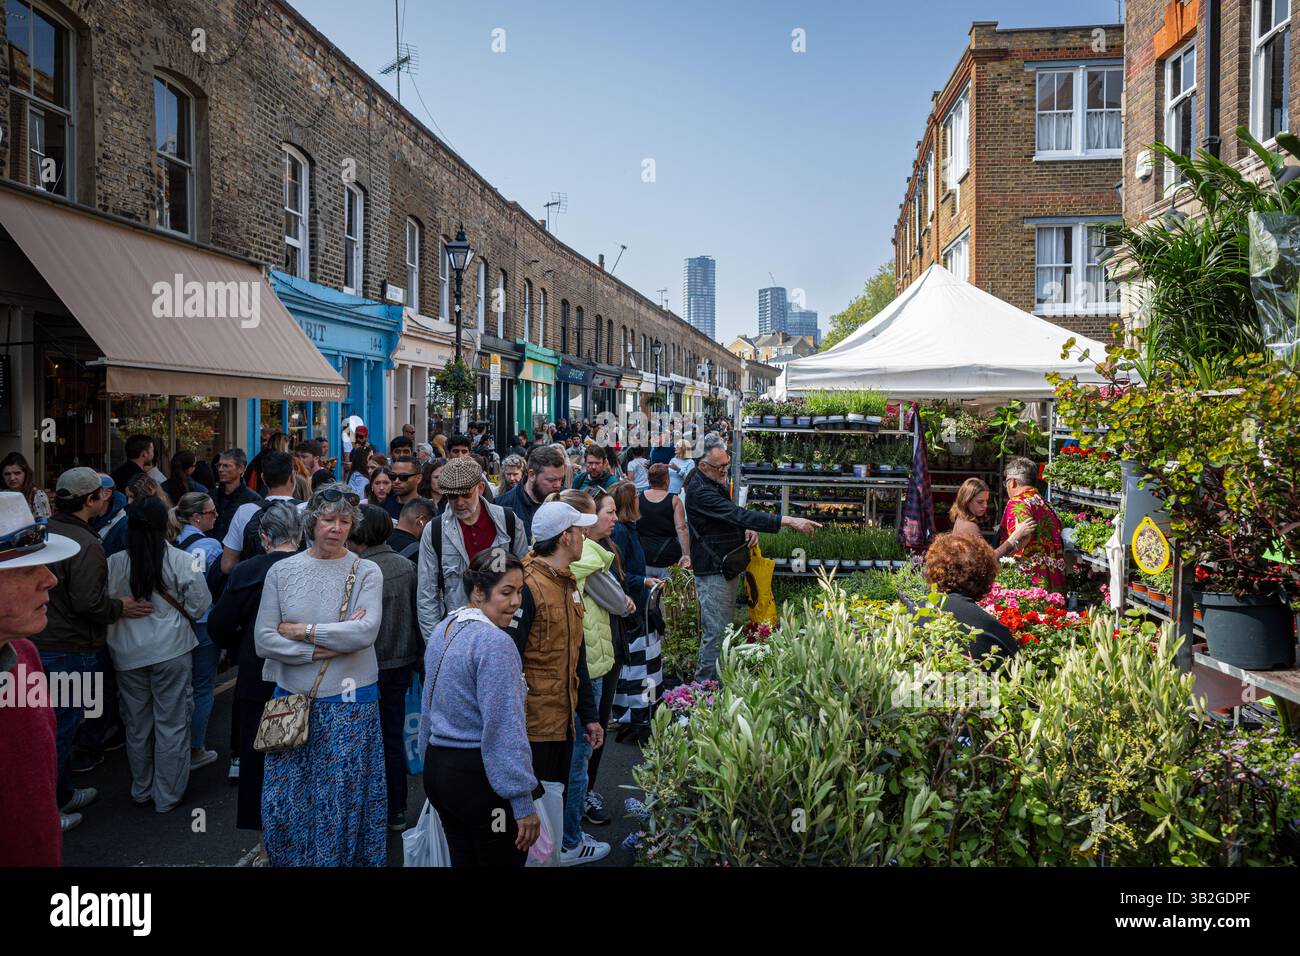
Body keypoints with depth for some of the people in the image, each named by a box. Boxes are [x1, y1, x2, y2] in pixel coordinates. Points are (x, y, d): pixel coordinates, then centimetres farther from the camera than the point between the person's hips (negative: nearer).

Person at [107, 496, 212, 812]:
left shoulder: (114, 563, -9)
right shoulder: (181, 561, -13)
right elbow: (198, 607, -6)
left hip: (128, 655, 3)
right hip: (171, 651, -2)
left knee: (137, 724, 16)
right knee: (171, 724, 9)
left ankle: (141, 791, 31)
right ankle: (167, 796, 17)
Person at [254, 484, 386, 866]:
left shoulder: (366, 572, -3)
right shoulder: (282, 570, 3)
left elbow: (366, 631, -17)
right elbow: (264, 640, -3)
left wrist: (302, 630, -12)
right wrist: (321, 650, -13)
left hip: (349, 703, -2)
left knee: (342, 803, 6)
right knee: (282, 805, 7)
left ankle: (343, 859, 25)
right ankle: (286, 860, 30)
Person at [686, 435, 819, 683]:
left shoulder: (715, 483, 12)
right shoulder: (699, 490, -22)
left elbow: (731, 514, 23)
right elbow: (737, 514, -29)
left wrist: (748, 530, -2)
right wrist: (788, 521, -32)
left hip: (727, 567, 10)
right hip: (712, 571, -10)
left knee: (725, 627, 17)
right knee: (715, 632, -8)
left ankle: (720, 679, 27)